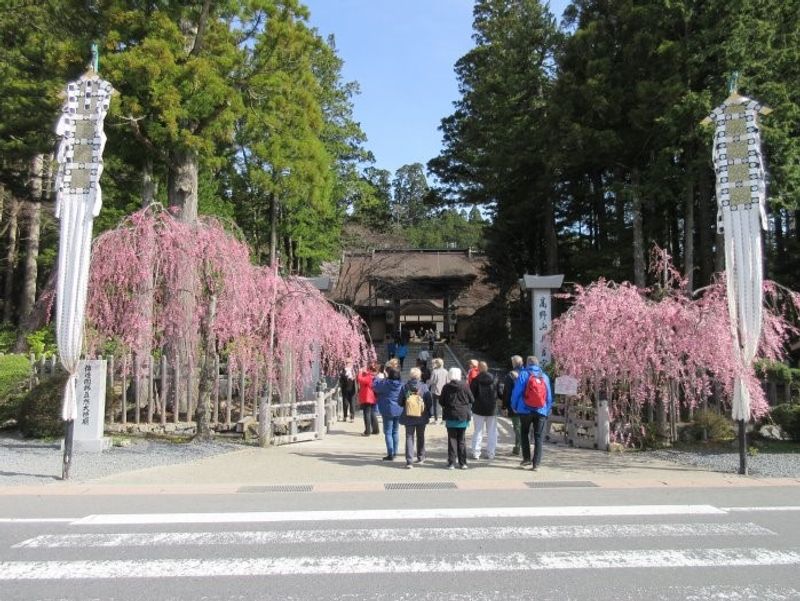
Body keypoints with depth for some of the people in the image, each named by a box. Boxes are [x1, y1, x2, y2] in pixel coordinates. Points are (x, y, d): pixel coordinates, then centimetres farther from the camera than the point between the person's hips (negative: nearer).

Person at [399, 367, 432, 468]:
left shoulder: (405, 387, -7)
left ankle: (409, 461, -8)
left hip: (408, 417, -1)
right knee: (420, 437, 18)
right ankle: (420, 457, 29)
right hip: (421, 417, 1)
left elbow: (400, 402, -2)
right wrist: (428, 414, 9)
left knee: (409, 438, 1)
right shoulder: (424, 387, -8)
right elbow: (429, 402, -5)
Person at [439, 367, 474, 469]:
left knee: (452, 439, 6)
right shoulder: (464, 386, -8)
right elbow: (472, 400, -1)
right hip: (463, 416, 1)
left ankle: (451, 463, 4)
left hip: (450, 416, 0)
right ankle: (463, 463, 12)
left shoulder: (446, 387, -7)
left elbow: (441, 401, -2)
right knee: (461, 439, 11)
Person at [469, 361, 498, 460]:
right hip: (492, 409, 2)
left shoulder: (475, 380, -11)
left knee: (477, 432, 6)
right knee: (492, 432, 10)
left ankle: (476, 453, 4)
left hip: (478, 409, -2)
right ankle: (491, 454, 11)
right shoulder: (494, 379, -3)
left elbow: (471, 394, -10)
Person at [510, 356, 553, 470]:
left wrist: (514, 407, 6)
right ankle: (536, 464, 1)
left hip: (525, 410, -2)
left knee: (524, 434, 16)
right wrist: (548, 411, 18)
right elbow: (549, 396, 11)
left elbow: (516, 392, -6)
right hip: (541, 411, 2)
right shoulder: (545, 376, 7)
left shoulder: (523, 374, -4)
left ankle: (526, 458, 11)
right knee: (538, 437, 5)